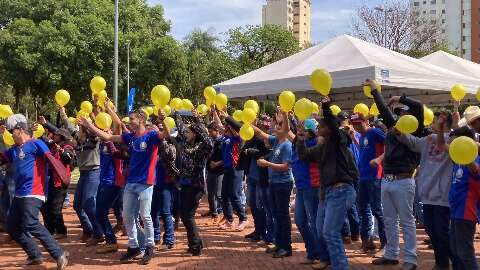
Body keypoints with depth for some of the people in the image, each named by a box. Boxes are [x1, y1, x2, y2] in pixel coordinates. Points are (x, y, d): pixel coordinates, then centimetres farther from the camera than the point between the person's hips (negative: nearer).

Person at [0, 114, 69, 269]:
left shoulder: (36, 144, -7)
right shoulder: (14, 150, 17)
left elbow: (50, 160, -18)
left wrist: (64, 178, -29)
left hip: (34, 194, -9)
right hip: (19, 195, 9)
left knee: (30, 224, -22)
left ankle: (59, 254, -15)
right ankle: (35, 255, 21)